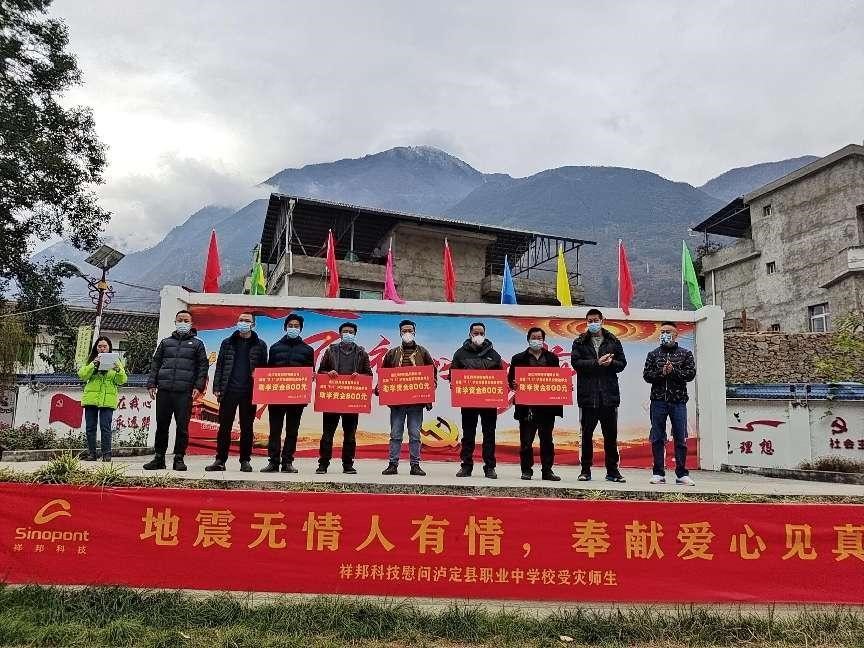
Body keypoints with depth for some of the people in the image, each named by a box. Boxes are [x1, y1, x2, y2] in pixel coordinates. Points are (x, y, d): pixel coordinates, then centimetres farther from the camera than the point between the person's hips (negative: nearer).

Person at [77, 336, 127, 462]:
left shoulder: (115, 361, 11)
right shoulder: (91, 360, 13)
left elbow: (121, 381, 1)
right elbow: (82, 375, -2)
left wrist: (118, 370, -19)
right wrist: (93, 365, -16)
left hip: (107, 399, -2)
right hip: (91, 398, 2)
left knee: (105, 427, -5)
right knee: (90, 427, 4)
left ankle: (106, 454, 1)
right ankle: (91, 453, 12)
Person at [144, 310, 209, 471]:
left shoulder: (197, 344, 11)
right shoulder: (165, 342, 19)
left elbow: (203, 366, 5)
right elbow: (155, 363, 16)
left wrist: (198, 386, -7)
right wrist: (151, 384, 4)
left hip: (184, 392, -3)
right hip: (164, 391, 3)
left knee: (182, 426, -3)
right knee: (161, 425, 6)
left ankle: (179, 458, 5)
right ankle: (159, 458, 15)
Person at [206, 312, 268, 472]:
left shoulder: (260, 345, 6)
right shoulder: (227, 342, 10)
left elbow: (264, 368, 6)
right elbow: (219, 366, 9)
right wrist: (217, 388, 1)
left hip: (250, 393, -1)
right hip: (229, 391, 1)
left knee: (247, 428, 5)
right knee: (224, 426, 3)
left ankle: (245, 461, 13)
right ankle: (220, 460, 9)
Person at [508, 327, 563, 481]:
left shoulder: (552, 358, 13)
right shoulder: (519, 359, 6)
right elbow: (511, 378, 4)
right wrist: (513, 385, -16)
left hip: (547, 405, 2)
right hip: (527, 406, -2)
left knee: (547, 439, 7)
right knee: (526, 440, 1)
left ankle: (547, 470, 15)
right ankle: (526, 470, 12)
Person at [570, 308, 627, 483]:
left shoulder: (613, 341, 10)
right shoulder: (579, 342, 6)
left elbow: (622, 363, 7)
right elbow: (576, 363, -7)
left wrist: (610, 363, -13)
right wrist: (597, 363, -15)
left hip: (609, 395, 1)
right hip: (588, 395, -1)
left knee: (611, 434, 7)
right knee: (587, 434, 6)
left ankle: (612, 470, 16)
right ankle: (586, 470, 14)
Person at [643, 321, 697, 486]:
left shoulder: (685, 353, 9)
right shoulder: (653, 354, 11)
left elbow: (691, 373, -2)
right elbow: (646, 375, 2)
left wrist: (674, 371, -13)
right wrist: (661, 372, -13)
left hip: (678, 401, -1)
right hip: (658, 401, 1)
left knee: (680, 438, 1)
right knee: (657, 439, 3)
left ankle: (682, 474, 9)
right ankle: (658, 473, 9)